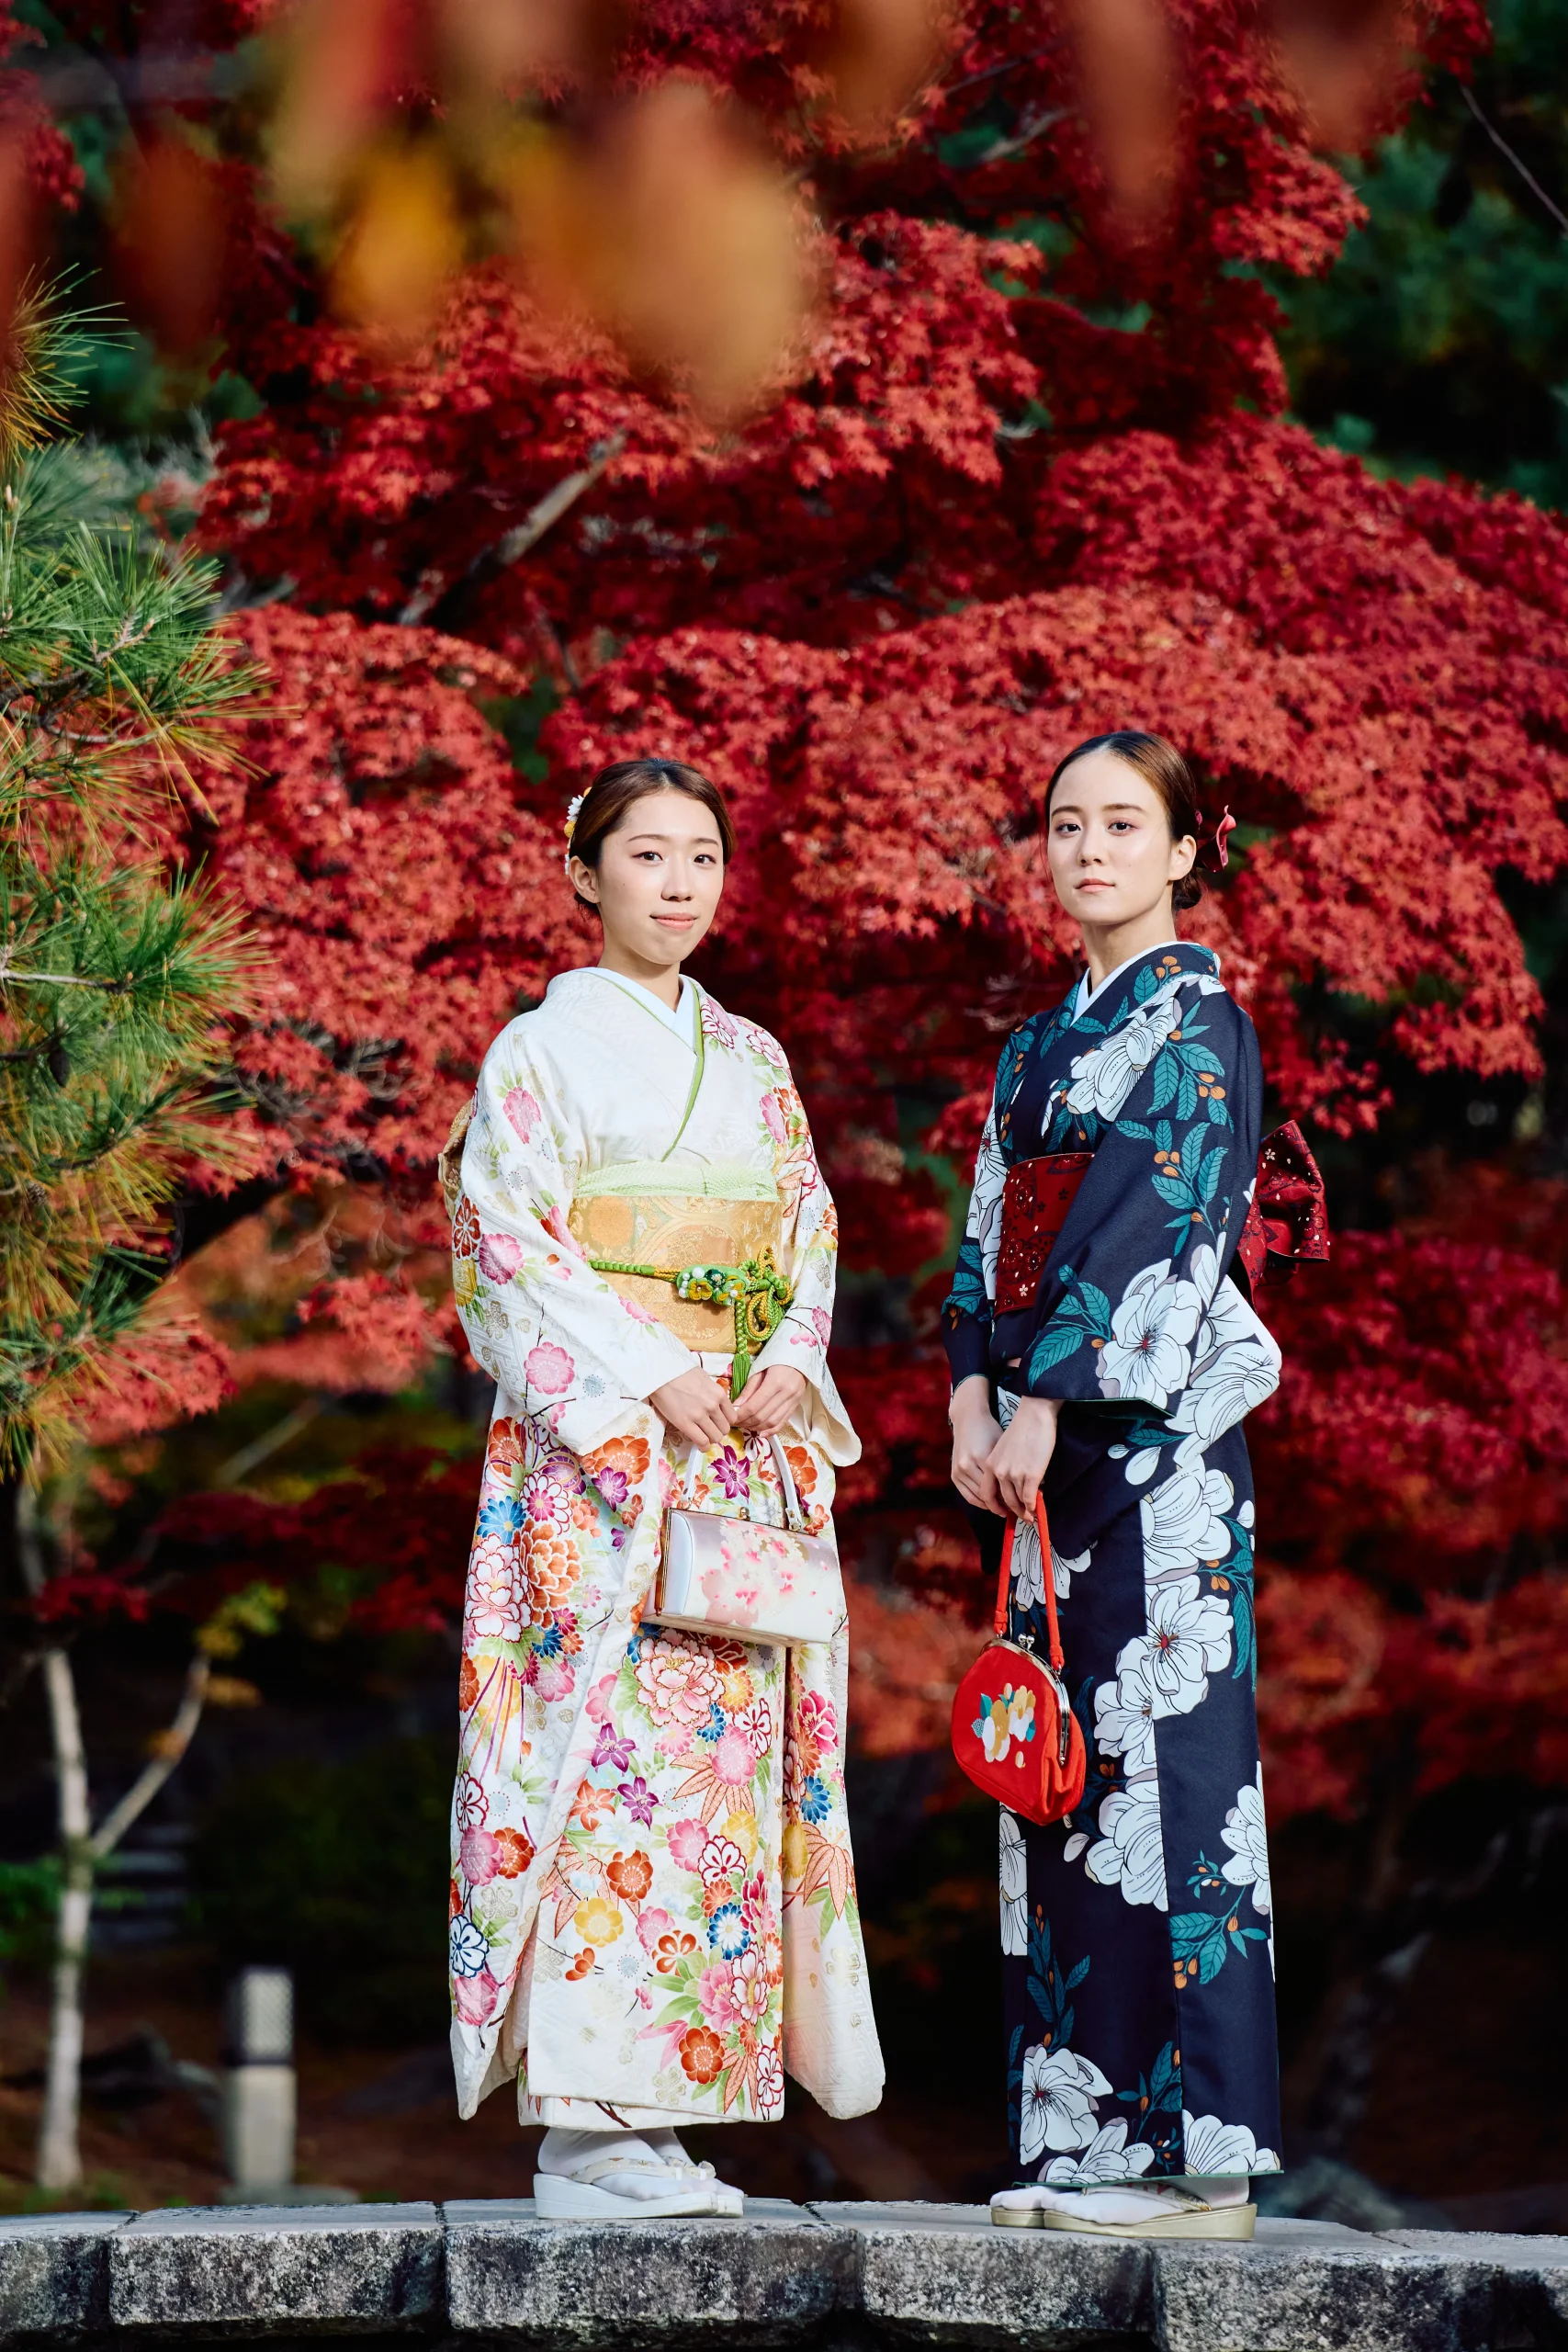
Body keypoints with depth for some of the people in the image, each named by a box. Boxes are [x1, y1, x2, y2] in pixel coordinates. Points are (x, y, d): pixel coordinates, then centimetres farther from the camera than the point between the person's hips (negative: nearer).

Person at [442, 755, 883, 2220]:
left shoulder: (751, 1060, 18)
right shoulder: (544, 1047, 1)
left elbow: (808, 1236, 17)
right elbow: (514, 1247, -7)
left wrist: (788, 1369, -3)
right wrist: (650, 1383, -16)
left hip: (748, 1443, 6)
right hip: (593, 1443, -6)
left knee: (718, 1756, 1)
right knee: (607, 1747, -12)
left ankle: (653, 2113, 4)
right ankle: (581, 2132, -11)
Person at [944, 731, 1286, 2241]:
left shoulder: (1195, 1017, -4)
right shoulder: (1038, 1046, 19)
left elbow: (1151, 1214, -13)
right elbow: (989, 1230, 15)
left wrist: (1042, 1397, -17)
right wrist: (974, 1392, -1)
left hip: (1154, 1430, -8)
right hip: (1046, 1444, 8)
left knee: (1166, 1760, -10)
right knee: (1071, 1771, 6)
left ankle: (1198, 2156, -9)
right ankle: (1090, 2139, 8)